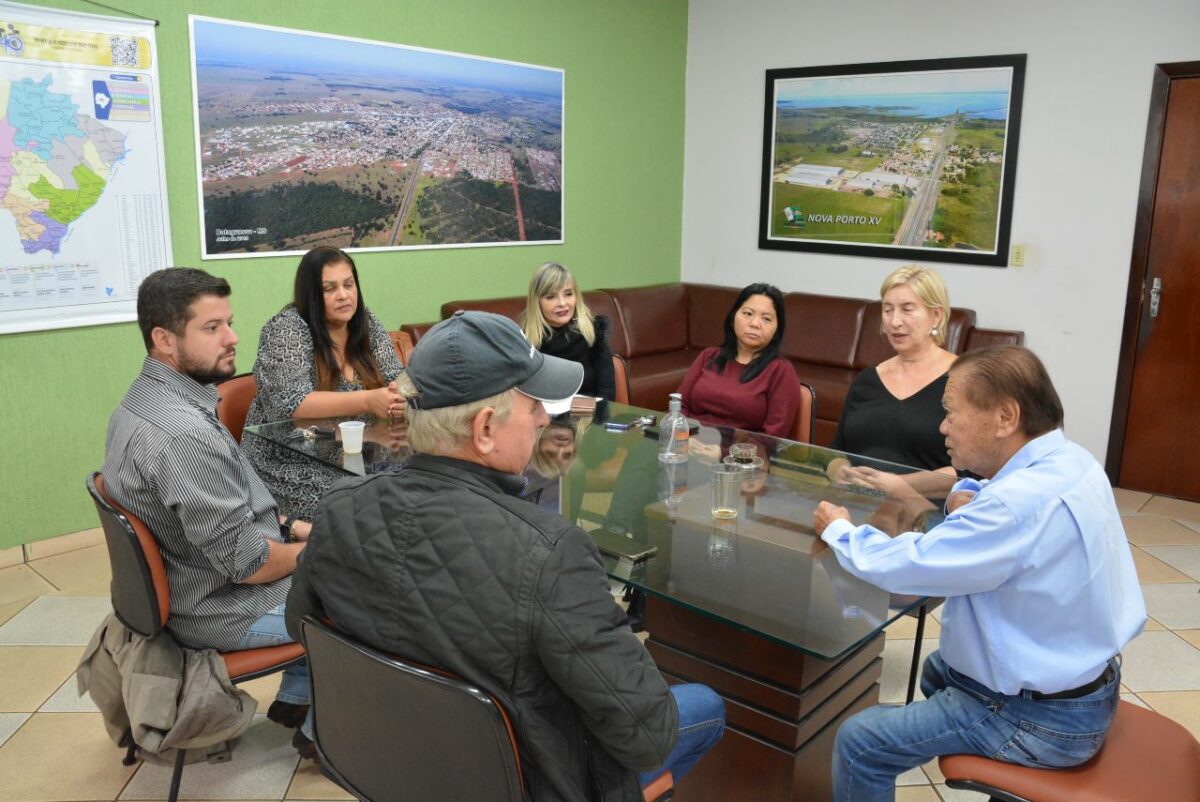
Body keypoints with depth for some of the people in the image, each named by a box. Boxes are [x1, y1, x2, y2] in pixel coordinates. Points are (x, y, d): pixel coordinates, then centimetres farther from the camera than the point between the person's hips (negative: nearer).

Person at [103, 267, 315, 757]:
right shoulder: (184, 433, -32)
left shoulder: (146, 401, 1)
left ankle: (295, 698, 28)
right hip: (225, 612, -9)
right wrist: (309, 552, -10)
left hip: (187, 584, 9)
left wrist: (290, 528, 5)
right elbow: (246, 562, -27)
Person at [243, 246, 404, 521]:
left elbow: (395, 381, 3)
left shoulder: (367, 324, 5)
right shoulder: (286, 329, -10)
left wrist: (399, 394, -23)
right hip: (291, 464, -5)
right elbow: (291, 403, -22)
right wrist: (368, 401, -33)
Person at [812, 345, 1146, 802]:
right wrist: (969, 497, -7)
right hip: (1084, 679, 10)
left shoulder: (1020, 504, -34)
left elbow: (903, 566, -28)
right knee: (940, 668, 32)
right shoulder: (1067, 460, -2)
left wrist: (838, 529, -9)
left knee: (860, 742, -8)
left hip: (1043, 721, -10)